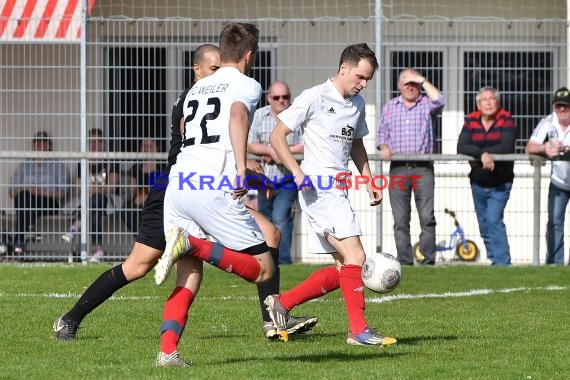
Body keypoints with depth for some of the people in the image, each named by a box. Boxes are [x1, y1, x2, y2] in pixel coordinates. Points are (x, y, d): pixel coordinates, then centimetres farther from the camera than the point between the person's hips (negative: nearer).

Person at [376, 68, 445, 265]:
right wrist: (383, 147, -3)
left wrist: (423, 81, -8)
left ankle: (429, 259, -5)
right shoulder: (390, 107, 17)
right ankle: (404, 260, 2)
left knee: (427, 217, -8)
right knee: (400, 219, 0)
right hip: (398, 168, 2)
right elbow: (382, 132, 17)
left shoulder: (426, 104, 8)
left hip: (423, 168, -2)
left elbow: (439, 101, -14)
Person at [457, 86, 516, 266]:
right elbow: (461, 147, -14)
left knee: (494, 221, -18)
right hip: (478, 183, 4)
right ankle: (496, 260, 25)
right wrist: (482, 154, -31)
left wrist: (476, 153, -21)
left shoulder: (506, 119, -9)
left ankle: (502, 263, -18)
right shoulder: (471, 120, -1)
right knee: (484, 228, 12)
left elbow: (507, 147, -23)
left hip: (500, 184, -4)